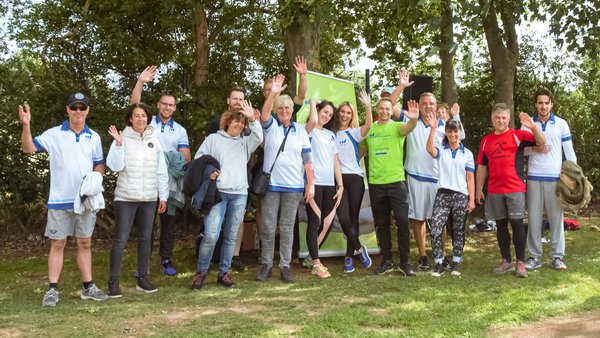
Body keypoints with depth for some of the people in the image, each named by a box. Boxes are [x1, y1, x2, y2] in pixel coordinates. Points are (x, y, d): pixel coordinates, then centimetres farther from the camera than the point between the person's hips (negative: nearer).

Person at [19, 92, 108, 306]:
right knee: (57, 244, 3)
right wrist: (26, 126, -25)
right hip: (60, 200, -3)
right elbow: (28, 148, -10)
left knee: (85, 243, 10)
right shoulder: (54, 134, -3)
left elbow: (99, 164, 15)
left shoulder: (94, 137, 7)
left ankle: (88, 287, 18)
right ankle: (52, 290, 9)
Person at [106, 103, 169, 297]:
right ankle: (113, 282, 5)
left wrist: (163, 196, 8)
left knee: (146, 238, 10)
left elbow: (161, 170, 9)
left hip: (149, 198, 4)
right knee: (121, 239, -2)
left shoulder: (154, 139, 7)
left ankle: (143, 279, 21)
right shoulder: (123, 138, -4)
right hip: (126, 197, -4)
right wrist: (118, 144, -21)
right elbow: (115, 166, -12)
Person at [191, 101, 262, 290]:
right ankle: (201, 272, 3)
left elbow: (258, 138, -4)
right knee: (211, 235, -14)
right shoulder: (213, 139, 9)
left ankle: (224, 273, 17)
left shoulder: (245, 143, 16)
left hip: (239, 195, 3)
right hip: (217, 193, -3)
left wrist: (252, 119, -15)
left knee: (231, 237, 7)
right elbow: (198, 161, 8)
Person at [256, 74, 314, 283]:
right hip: (271, 185, -1)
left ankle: (285, 266, 14)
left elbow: (307, 159, 6)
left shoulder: (300, 130, 9)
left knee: (287, 227, 7)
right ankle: (266, 264, 14)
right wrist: (273, 93, -35)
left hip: (293, 186, 1)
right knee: (268, 227, 3)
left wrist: (311, 184, 0)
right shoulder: (270, 125, 3)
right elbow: (263, 114, -20)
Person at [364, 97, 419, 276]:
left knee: (402, 221, -4)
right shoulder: (369, 129, 7)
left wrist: (414, 119, -47)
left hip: (396, 181, -3)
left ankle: (404, 262, 6)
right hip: (375, 182, 3)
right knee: (381, 223, 10)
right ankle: (386, 261, 21)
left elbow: (408, 128, -25)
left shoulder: (397, 127, -2)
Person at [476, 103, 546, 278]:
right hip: (494, 191, 4)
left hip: (515, 189, -3)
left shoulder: (518, 135, 1)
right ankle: (506, 262, 18)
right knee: (501, 226, 9)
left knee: (517, 224, -4)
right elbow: (482, 167, 13)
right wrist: (479, 189, 10)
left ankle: (521, 263, 4)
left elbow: (542, 142, -11)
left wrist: (533, 127, -29)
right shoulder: (486, 141, 11)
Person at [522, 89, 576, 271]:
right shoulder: (527, 124, 4)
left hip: (555, 177, -1)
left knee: (556, 216, 1)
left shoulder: (561, 124, 2)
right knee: (534, 217, 3)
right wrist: (534, 148, -14)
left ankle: (557, 257, 9)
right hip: (534, 177, 1)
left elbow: (569, 151, 4)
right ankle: (535, 256, 10)